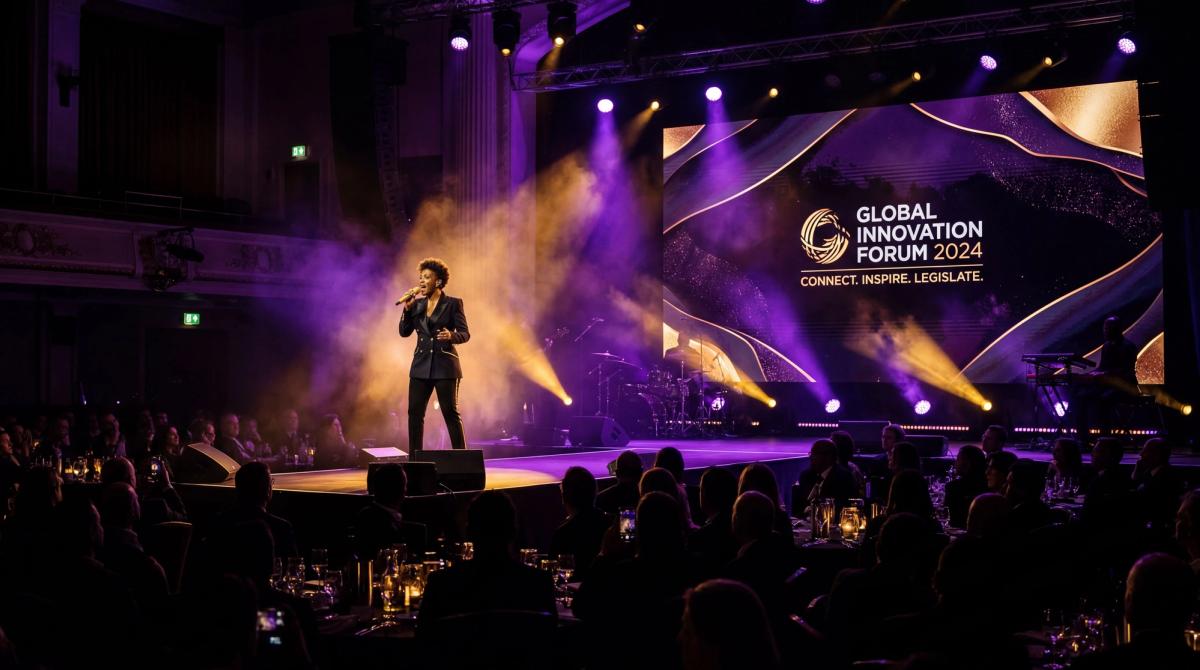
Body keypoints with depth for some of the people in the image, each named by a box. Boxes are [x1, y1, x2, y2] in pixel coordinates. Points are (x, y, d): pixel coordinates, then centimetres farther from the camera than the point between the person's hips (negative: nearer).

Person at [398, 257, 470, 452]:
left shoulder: (453, 303, -2)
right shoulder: (417, 304, 11)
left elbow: (465, 333, -6)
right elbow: (404, 332, 6)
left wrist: (451, 336, -27)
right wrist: (407, 308, -5)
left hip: (444, 365, -5)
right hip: (421, 365, 5)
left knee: (450, 412, -5)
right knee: (414, 412, 3)